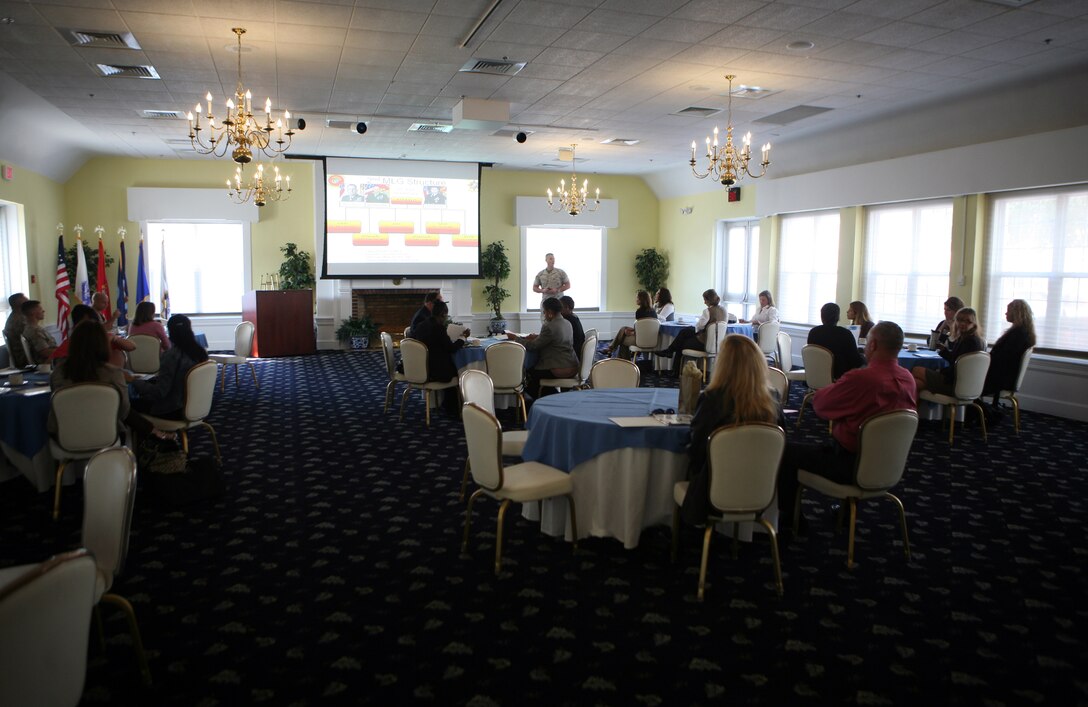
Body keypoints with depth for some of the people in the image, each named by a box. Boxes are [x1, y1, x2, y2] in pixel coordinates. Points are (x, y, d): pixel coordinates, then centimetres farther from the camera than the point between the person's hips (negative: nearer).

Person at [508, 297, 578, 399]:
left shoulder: (549, 327, -20)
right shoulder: (567, 323, 8)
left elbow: (533, 346, -15)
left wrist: (515, 338, -2)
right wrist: (537, 337, 11)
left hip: (560, 370, -9)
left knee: (529, 373, 12)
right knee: (534, 368, 28)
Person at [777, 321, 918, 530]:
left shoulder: (861, 378, -29)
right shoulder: (909, 379, -5)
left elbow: (819, 403, -14)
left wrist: (836, 387, 6)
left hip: (852, 464, -8)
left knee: (785, 450, 3)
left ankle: (789, 519, 16)